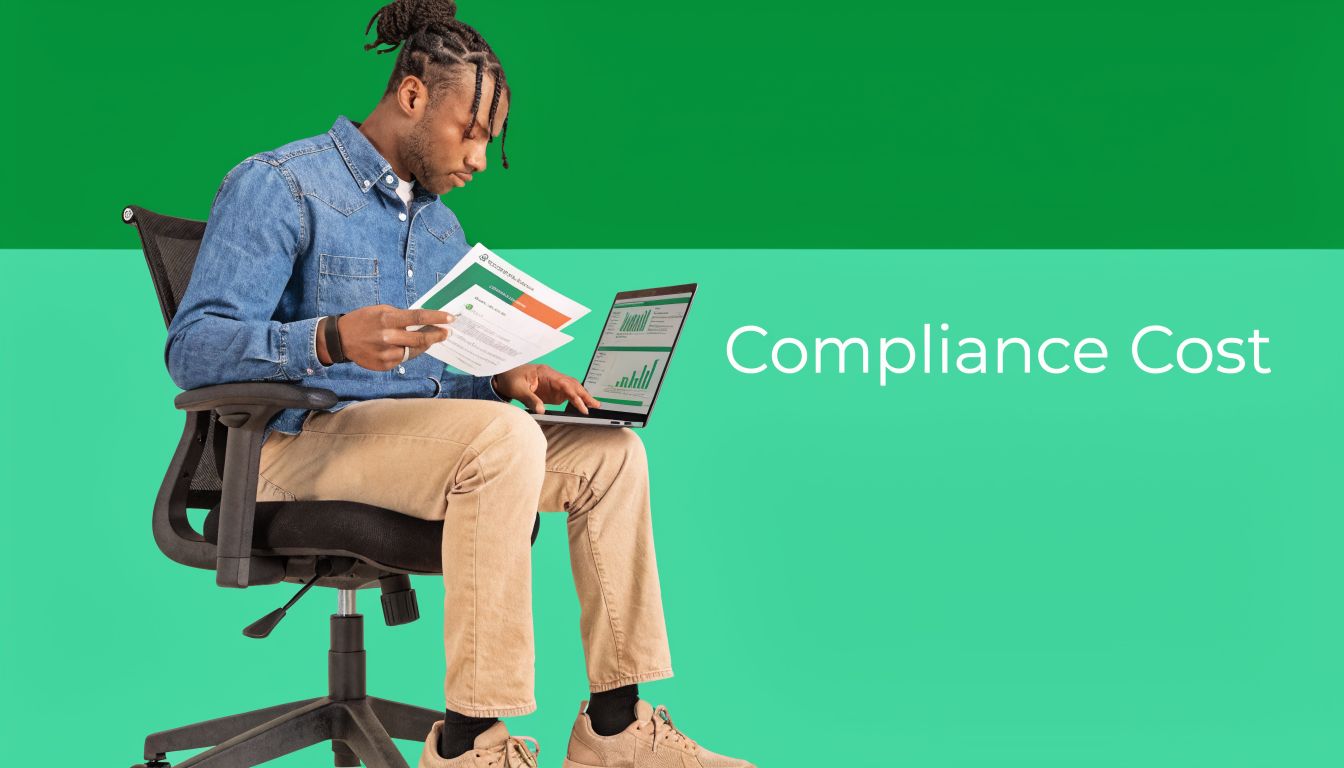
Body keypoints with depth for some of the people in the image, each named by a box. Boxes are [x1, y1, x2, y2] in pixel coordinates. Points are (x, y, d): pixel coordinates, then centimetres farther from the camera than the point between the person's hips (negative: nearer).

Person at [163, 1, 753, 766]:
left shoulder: (443, 227, 19)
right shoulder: (279, 186, -6)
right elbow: (192, 347, -17)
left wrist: (502, 378, -1)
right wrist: (332, 340, -35)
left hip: (416, 434, 8)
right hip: (302, 439, -8)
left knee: (610, 450, -6)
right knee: (503, 439, -32)